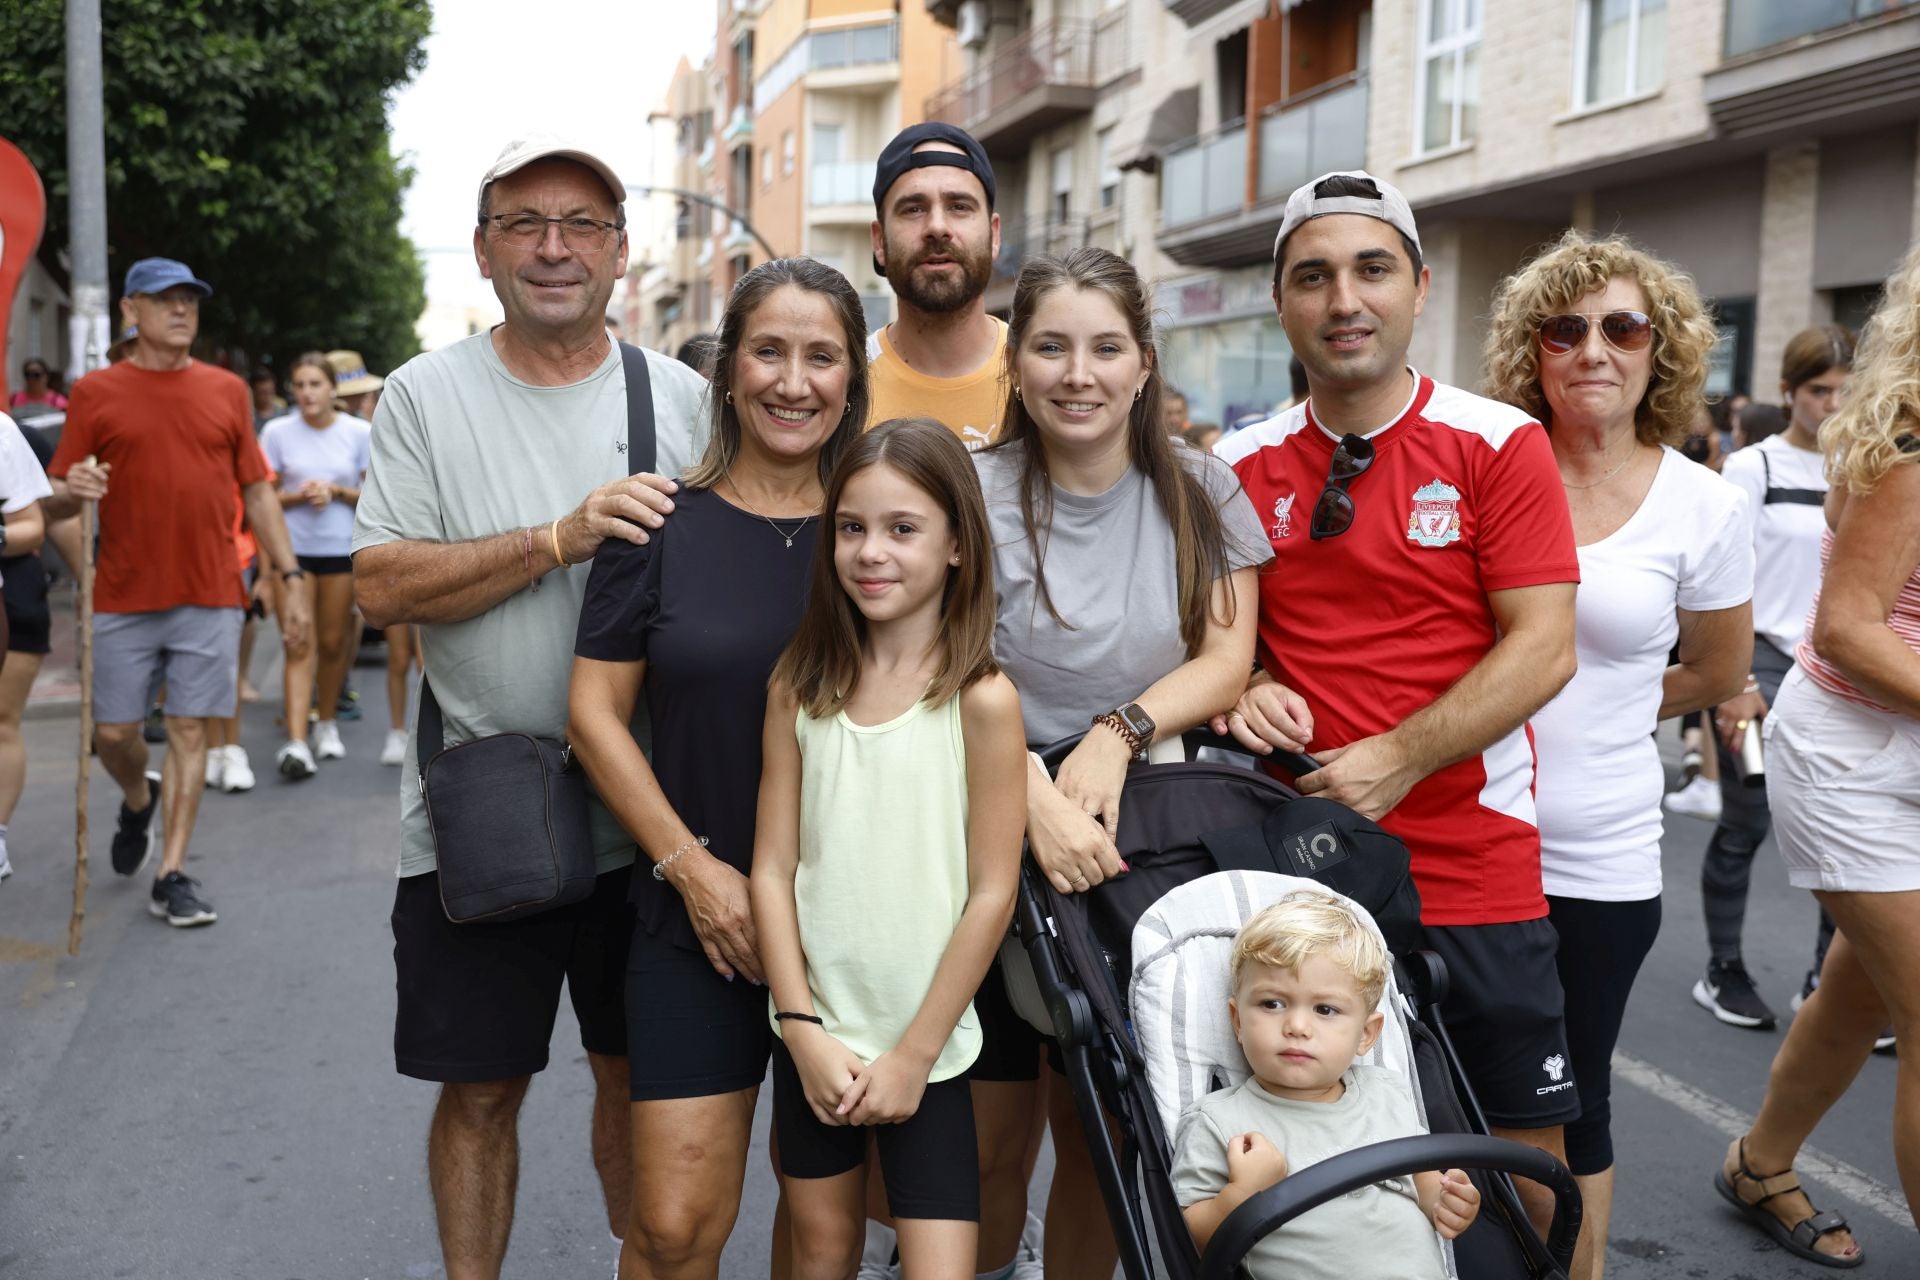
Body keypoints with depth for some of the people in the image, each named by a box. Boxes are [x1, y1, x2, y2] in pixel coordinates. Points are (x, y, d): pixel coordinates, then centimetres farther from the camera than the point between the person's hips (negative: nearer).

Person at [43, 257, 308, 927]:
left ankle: (172, 875, 9)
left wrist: (290, 578, 6)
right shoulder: (97, 392, 3)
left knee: (189, 731, 1)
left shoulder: (227, 390, 9)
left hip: (210, 596, 1)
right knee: (114, 733, 6)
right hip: (123, 597, -1)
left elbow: (257, 492, 11)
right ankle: (138, 800, 40)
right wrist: (71, 493, -21)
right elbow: (55, 502, 3)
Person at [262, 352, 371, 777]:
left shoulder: (359, 432, 1)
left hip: (342, 549, 1)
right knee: (298, 646, -8)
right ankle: (295, 742, -12)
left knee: (332, 642, 10)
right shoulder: (278, 432, 0)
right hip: (293, 548, -1)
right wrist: (299, 495, -15)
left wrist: (336, 492, -12)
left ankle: (327, 723, 30)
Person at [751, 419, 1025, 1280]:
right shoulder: (800, 685, -2)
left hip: (925, 1049, -3)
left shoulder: (981, 700, -13)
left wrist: (914, 1054, -9)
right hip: (815, 1036, 3)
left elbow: (991, 894, -11)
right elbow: (773, 868, -1)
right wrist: (803, 1031, -6)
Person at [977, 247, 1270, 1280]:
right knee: (989, 1136, 4)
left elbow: (1225, 658, 0)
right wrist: (1040, 803, -30)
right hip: (996, 842, -2)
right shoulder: (976, 492, -6)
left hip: (1138, 840, 2)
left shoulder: (1198, 490, 4)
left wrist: (1120, 733, -18)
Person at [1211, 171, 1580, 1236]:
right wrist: (1246, 691, -7)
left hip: (1471, 869, -2)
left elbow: (1543, 647, -9)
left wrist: (1394, 759, -17)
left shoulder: (1500, 446, -3)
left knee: (1521, 1151, 8)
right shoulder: (1242, 465, 5)